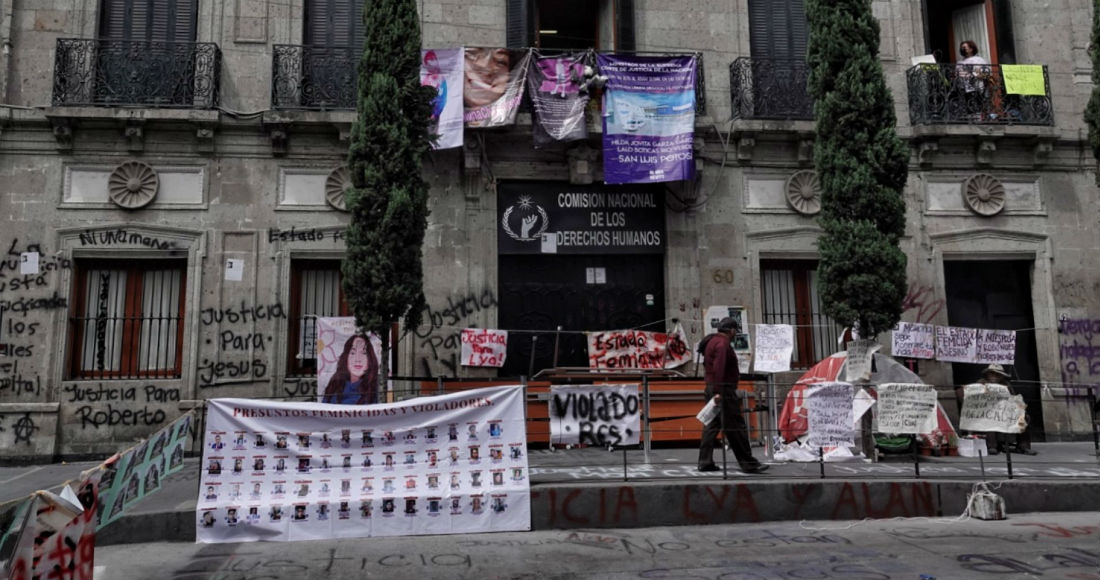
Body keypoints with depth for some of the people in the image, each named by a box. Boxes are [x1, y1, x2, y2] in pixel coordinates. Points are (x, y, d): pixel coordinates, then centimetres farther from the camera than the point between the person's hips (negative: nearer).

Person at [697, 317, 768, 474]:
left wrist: (714, 388, 19)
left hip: (712, 388, 10)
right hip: (724, 390, -10)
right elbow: (718, 368, -23)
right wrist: (718, 391, -28)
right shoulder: (722, 343, -13)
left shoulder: (711, 342, 19)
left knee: (712, 425, 10)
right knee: (736, 427, -6)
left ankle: (705, 462, 10)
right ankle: (748, 464, -1)